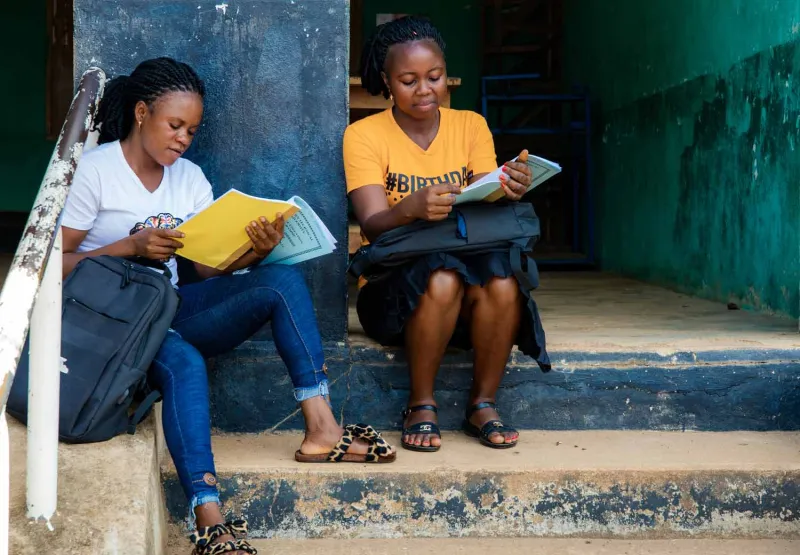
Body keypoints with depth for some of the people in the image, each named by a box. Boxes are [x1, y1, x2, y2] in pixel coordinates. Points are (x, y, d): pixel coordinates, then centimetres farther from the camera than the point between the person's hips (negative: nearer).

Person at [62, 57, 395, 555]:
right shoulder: (94, 171, -5)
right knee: (183, 363, -38)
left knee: (282, 279, -18)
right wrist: (130, 247, -22)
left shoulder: (190, 178, 12)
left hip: (173, 309, 6)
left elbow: (208, 268, 5)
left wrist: (254, 253, -15)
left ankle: (321, 430, -24)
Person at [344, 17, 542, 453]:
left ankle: (482, 404, -11)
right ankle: (421, 407, -16)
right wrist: (410, 209, -39)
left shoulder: (471, 126, 7)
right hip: (391, 285, -2)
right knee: (441, 277, -36)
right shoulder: (364, 135, -3)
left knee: (502, 279, -32)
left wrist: (506, 192, -28)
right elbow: (372, 224, -15)